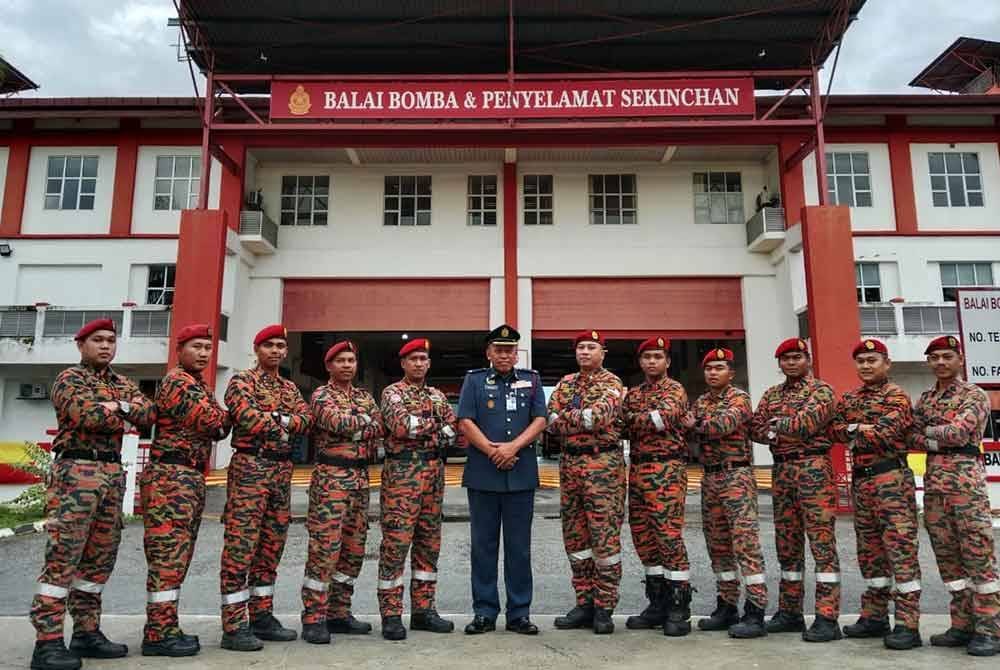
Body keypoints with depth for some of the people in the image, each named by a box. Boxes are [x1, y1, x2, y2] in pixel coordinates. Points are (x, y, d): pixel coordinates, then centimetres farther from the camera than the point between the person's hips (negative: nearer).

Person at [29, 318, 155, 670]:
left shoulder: (123, 384, 19)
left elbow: (150, 414, 3)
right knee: (62, 558, -7)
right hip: (76, 472, -7)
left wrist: (120, 406, -10)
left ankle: (87, 632, 18)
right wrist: (126, 415, -5)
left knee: (100, 558, 10)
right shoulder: (69, 379, 0)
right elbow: (87, 416, -18)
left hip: (113, 474, 7)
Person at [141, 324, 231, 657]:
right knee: (168, 555, -7)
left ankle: (166, 627, 19)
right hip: (171, 477, -10)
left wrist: (218, 420, -5)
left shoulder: (200, 385, 20)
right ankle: (159, 633, -2)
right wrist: (224, 415, 1)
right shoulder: (177, 382, -10)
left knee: (178, 555, 12)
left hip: (190, 478, 10)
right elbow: (212, 422, -19)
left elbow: (219, 429, 15)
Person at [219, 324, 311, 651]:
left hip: (282, 471, 7)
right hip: (249, 468, -7)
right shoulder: (241, 381, -1)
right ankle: (234, 626, -1)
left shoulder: (290, 388, 18)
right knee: (240, 546, -6)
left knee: (271, 546, 11)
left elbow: (305, 420, 3)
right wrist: (283, 424, -5)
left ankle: (262, 616, 20)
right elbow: (249, 419, -18)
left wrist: (277, 419, -13)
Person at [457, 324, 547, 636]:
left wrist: (513, 447, -12)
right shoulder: (474, 380, 8)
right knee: (483, 546, 6)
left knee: (519, 547, 6)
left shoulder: (531, 380, 11)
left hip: (521, 474, 1)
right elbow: (465, 422, -1)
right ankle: (484, 612, 16)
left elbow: (540, 419, 2)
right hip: (482, 475, -1)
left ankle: (519, 613, 16)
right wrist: (493, 451, -11)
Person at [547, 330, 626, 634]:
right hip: (569, 463, 6)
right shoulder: (565, 383, 14)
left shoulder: (611, 383, -4)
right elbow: (551, 422, 1)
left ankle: (604, 608, 8)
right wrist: (583, 418, -12)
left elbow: (599, 415, -22)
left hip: (603, 464, -6)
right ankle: (584, 603, 21)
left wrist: (565, 418, -11)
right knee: (575, 537, 10)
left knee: (605, 536, -2)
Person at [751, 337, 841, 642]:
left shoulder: (821, 390, -2)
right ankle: (789, 612, 20)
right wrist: (780, 430, -11)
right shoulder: (771, 394, 17)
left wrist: (776, 425, -3)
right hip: (781, 471, 6)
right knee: (787, 545, 11)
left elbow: (806, 423, -17)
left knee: (822, 543, -5)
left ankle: (827, 618, -1)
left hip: (813, 469, -6)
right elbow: (756, 428, 7)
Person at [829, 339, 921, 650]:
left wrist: (853, 430, -4)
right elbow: (835, 430, 5)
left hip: (891, 477, -7)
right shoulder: (849, 398, 16)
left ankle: (908, 624, -2)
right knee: (869, 549, 13)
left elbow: (885, 432, -18)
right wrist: (861, 428, -11)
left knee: (900, 547, -6)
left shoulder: (895, 396, -4)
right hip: (860, 479, 7)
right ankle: (874, 616, 23)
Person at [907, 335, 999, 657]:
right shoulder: (925, 399, 16)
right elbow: (911, 438, 8)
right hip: (933, 482, 6)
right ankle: (962, 625, 17)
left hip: (966, 480, -6)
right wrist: (942, 438, -8)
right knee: (947, 557, 8)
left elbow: (958, 432, -16)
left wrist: (928, 431, 0)